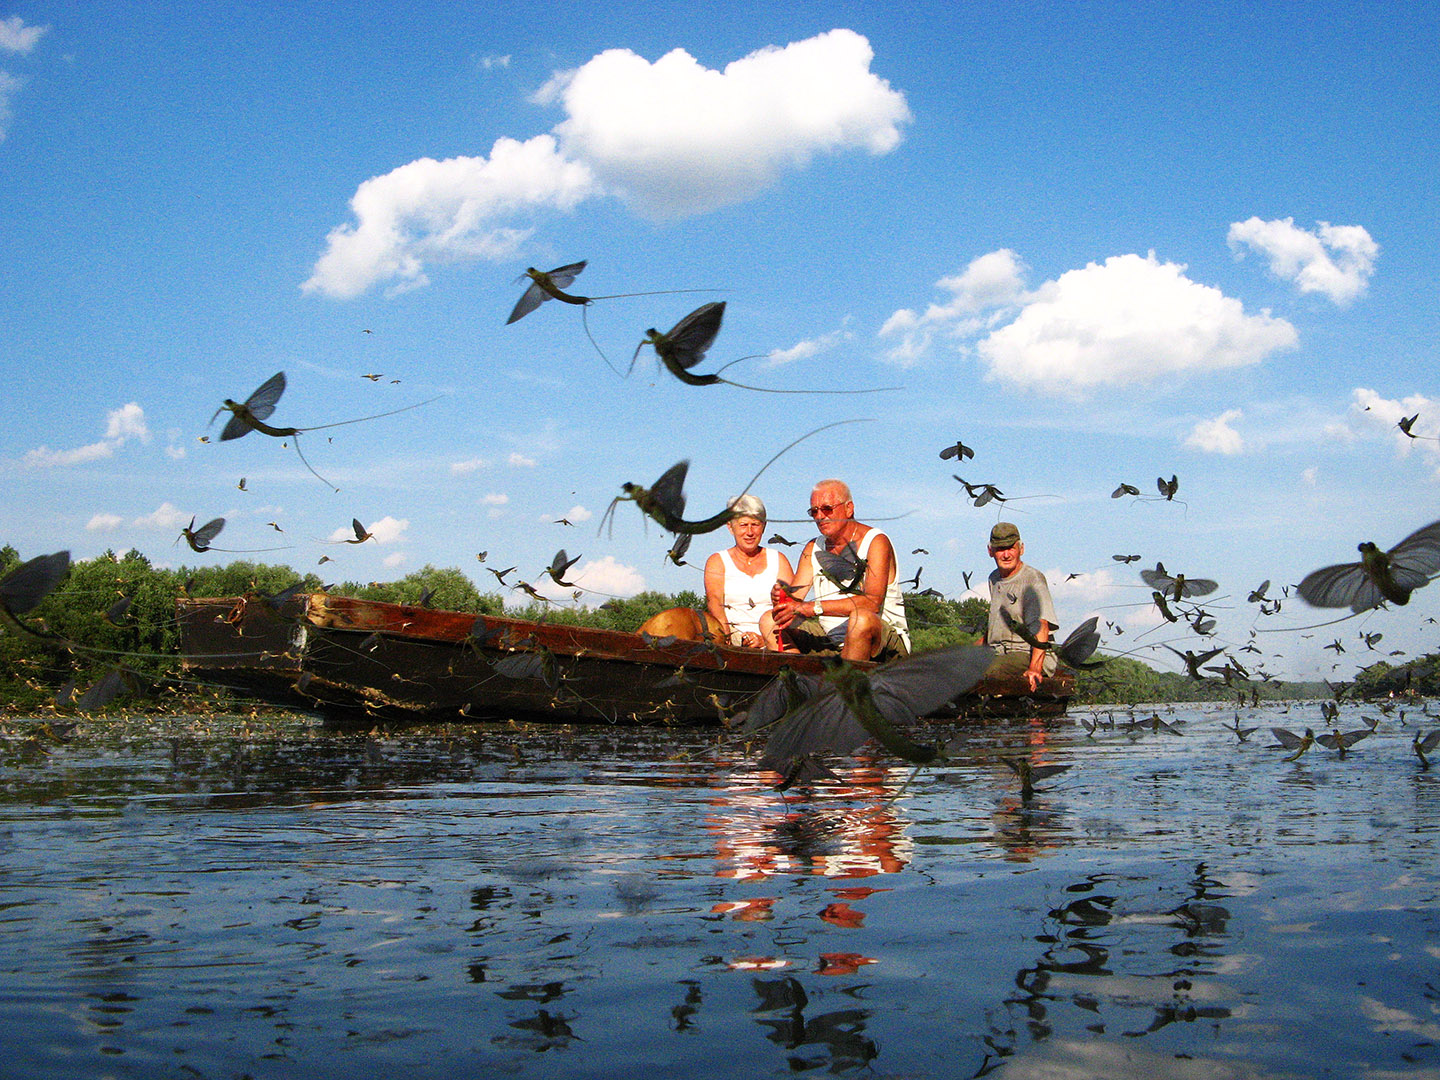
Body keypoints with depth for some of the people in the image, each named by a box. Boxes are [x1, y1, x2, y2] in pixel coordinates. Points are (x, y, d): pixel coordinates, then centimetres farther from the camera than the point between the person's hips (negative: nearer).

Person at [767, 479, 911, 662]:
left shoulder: (876, 542, -8)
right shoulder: (813, 548, 11)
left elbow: (872, 601, -23)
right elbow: (793, 598, 3)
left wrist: (815, 607, -29)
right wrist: (780, 597, -23)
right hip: (829, 640, 6)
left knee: (861, 618, -38)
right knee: (769, 620, -5)